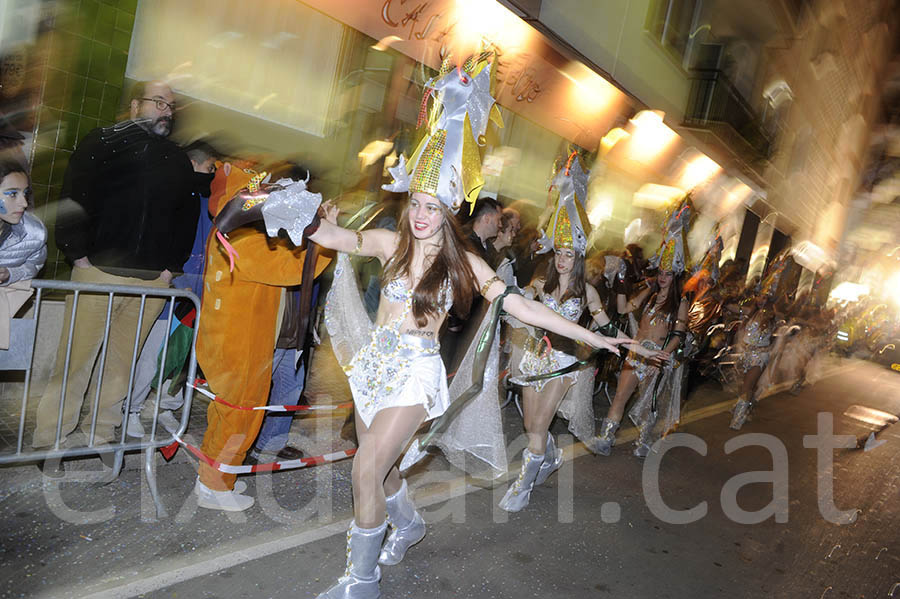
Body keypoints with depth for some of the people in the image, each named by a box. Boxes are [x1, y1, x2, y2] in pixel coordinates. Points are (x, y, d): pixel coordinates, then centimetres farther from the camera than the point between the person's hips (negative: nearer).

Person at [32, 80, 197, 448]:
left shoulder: (178, 160, 17)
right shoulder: (103, 143, 5)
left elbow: (188, 216, 18)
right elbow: (73, 198, -1)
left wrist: (171, 265, 9)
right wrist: (79, 254, -7)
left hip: (152, 281, 4)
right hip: (98, 272, -3)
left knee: (122, 363, 9)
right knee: (74, 361, -2)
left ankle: (102, 438, 20)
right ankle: (48, 440, 10)